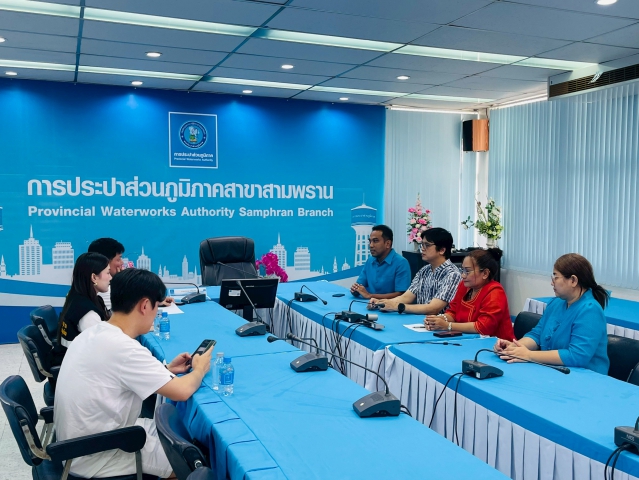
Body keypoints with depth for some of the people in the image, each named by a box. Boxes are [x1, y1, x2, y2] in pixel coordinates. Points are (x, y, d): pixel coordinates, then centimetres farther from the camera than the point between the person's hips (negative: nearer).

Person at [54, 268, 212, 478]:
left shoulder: (94, 334, -1)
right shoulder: (123, 348, -28)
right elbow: (182, 391, -23)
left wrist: (166, 370, 7)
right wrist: (200, 369, -3)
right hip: (94, 458, -9)